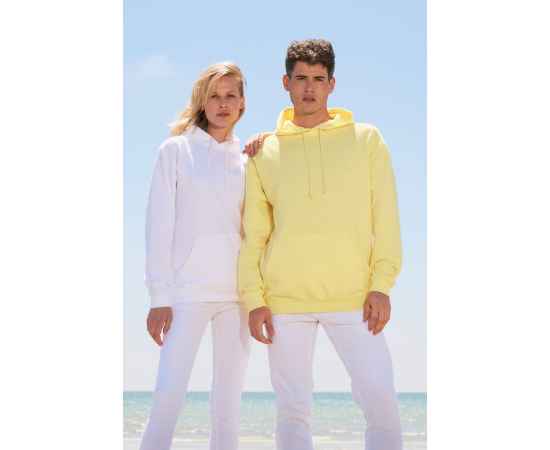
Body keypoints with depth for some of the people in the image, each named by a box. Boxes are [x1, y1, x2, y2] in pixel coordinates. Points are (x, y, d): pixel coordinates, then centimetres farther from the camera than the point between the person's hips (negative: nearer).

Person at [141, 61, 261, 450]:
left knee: (230, 394, 5)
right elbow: (160, 225, -2)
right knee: (170, 392, -11)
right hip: (188, 288, -4)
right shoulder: (176, 150, 3)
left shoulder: (247, 159, 13)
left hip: (237, 288, 4)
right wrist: (159, 296, -8)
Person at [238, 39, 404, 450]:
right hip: (286, 299, 1)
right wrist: (254, 299, 0)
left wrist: (381, 285, -6)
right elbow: (254, 233, 9)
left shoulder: (366, 140, 7)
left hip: (353, 297, -1)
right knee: (293, 409, 4)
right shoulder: (265, 153, 9)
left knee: (381, 401, -8)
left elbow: (385, 217, 3)